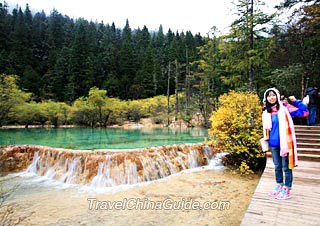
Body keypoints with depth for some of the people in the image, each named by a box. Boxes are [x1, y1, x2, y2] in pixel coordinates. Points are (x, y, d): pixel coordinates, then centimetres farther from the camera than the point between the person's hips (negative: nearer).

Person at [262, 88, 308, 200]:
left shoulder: (284, 108, -6)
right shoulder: (266, 112, 5)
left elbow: (304, 112, -10)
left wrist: (296, 101, -17)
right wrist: (266, 141, 12)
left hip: (285, 143, -4)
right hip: (273, 144, 4)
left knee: (286, 167, 5)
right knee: (277, 166, 17)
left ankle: (287, 189, 19)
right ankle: (279, 186, 32)